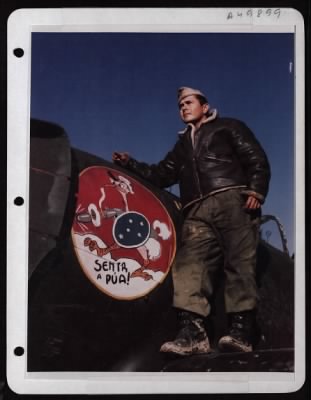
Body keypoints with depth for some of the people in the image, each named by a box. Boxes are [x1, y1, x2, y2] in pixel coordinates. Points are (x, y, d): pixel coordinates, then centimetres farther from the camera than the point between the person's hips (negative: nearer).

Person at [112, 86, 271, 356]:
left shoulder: (228, 127, 19)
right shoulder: (183, 144, 36)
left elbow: (257, 160, 7)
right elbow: (162, 175, 32)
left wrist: (255, 191, -10)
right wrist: (130, 164, 21)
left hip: (233, 199, -4)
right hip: (198, 212, 5)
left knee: (239, 262, -15)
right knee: (190, 265, -16)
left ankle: (241, 331, -20)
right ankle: (193, 332, -25)